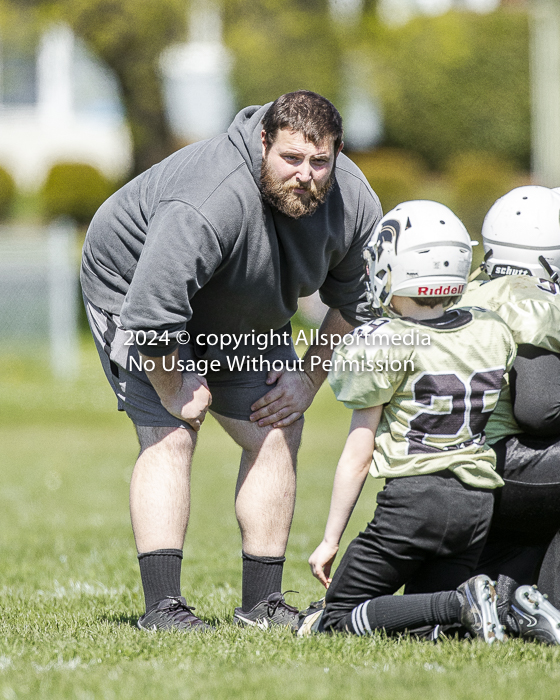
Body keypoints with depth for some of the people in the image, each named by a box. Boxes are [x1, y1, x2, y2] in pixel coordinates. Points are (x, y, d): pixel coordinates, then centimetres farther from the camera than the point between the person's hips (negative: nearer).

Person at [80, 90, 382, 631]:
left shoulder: (354, 205, -20)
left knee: (276, 435, 0)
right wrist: (177, 393, -26)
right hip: (135, 292, -7)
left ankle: (262, 603, 5)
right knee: (170, 437, -19)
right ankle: (161, 605, -22)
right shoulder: (208, 205, -43)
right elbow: (152, 315, -40)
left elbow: (354, 304, -1)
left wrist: (309, 378, -4)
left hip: (242, 317, 7)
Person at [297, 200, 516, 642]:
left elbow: (358, 457, -5)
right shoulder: (495, 334, 6)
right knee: (425, 630, 16)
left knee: (335, 621, 3)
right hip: (479, 500, 6)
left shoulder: (384, 345, -9)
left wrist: (330, 540, 2)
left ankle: (460, 603, -16)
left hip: (414, 496, -6)